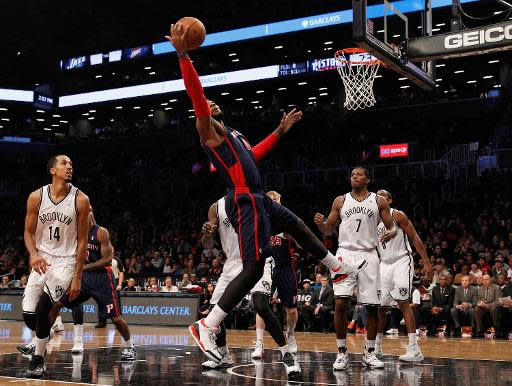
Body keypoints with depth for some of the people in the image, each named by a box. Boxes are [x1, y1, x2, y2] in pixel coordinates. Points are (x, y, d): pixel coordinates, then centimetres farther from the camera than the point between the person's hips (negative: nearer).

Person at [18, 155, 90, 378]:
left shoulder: (80, 199, -10)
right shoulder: (37, 197, -5)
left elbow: (82, 240, -7)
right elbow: (29, 232, 3)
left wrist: (77, 277, -9)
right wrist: (33, 254, -18)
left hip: (66, 260, -3)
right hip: (42, 259, 3)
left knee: (43, 307, -21)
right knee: (28, 314, 0)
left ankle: (38, 359, -2)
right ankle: (39, 340, 35)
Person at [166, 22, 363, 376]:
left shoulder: (231, 133, 23)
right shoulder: (208, 128, -6)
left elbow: (254, 155, 37)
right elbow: (196, 94, -23)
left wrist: (281, 130, 40)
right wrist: (183, 55, -31)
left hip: (258, 200, 10)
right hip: (246, 202, -10)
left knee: (297, 225, 29)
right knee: (254, 268, -17)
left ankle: (338, 268, 51)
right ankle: (207, 327, -18)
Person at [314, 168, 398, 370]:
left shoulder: (379, 201, 7)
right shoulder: (340, 201, 11)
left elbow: (392, 227, 7)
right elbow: (328, 230, 13)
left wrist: (390, 233, -16)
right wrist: (320, 223, -10)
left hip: (368, 255, 0)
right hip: (345, 253, 0)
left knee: (372, 306, 2)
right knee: (340, 303, -11)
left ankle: (369, 352, 16)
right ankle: (342, 352, 0)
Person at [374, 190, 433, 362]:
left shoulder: (398, 215, -6)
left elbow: (415, 238, -10)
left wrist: (426, 262, -16)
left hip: (401, 262, -6)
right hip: (384, 265, 6)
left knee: (403, 303, -16)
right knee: (380, 307, 6)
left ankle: (414, 349, -17)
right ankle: (377, 347, 19)